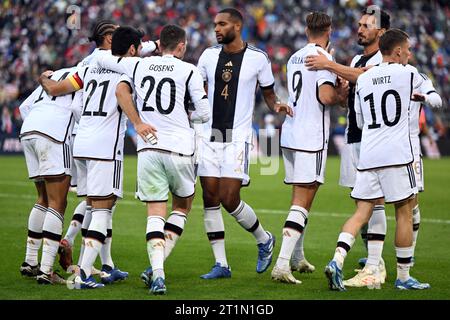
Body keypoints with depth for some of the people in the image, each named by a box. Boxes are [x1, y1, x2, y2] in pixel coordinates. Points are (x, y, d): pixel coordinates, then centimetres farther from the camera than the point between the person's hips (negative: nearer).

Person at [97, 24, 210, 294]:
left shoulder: (139, 65, 9)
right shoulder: (188, 71, 0)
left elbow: (102, 58, 18)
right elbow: (204, 114, 0)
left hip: (148, 149, 2)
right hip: (180, 149, -2)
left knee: (155, 213, 4)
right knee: (182, 207, 17)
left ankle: (157, 273, -13)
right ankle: (158, 264, 3)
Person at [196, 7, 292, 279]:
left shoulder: (258, 58, -3)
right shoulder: (209, 56, 7)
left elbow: (268, 94, 8)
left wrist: (277, 105, -12)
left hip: (237, 137, -4)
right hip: (209, 135, 4)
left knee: (230, 200, -10)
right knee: (210, 199, 1)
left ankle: (264, 239, 18)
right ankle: (221, 264, 8)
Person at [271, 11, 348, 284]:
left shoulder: (295, 58, 15)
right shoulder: (323, 57, -10)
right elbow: (325, 97, -19)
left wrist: (335, 89, 17)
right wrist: (341, 96, 2)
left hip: (290, 135, 8)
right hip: (312, 138, -8)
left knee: (299, 198, 20)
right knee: (302, 203, -9)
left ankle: (296, 258, 29)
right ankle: (282, 264, -18)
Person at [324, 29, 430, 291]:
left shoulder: (363, 79, 12)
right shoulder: (407, 73, 0)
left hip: (367, 155, 5)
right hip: (397, 155, -4)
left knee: (362, 212, 4)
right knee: (404, 213, 6)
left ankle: (337, 260, -15)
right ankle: (404, 276, 11)